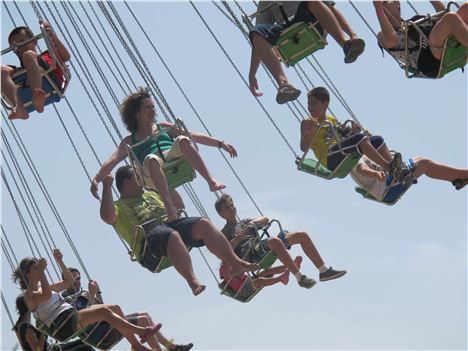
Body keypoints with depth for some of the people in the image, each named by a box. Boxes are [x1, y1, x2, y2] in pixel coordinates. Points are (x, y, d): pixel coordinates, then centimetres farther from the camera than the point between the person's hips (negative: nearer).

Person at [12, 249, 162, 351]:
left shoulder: (43, 287, 26)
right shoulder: (29, 295, -2)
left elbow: (69, 281, 31)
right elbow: (46, 295, -24)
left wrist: (59, 261, 22)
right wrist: (41, 271, -23)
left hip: (73, 316, 10)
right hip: (63, 325, -10)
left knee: (114, 308, -5)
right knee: (104, 311, -26)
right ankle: (141, 331, -24)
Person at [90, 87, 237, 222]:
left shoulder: (163, 127, 32)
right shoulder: (130, 141, 24)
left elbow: (194, 136, 26)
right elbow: (112, 161, 12)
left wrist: (220, 143, 18)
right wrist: (96, 180, -6)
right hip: (155, 174, -2)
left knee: (182, 140, -27)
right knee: (151, 158, -37)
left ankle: (211, 181, -43)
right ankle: (170, 207, -56)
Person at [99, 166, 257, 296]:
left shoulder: (151, 195, 36)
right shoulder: (119, 206, 14)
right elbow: (108, 217, -10)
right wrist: (106, 187, -10)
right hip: (149, 236, -6)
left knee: (203, 224, -22)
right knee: (172, 236, -41)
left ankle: (235, 263, -30)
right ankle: (192, 280, -55)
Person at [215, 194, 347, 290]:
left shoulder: (244, 222, 35)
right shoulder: (225, 232, 16)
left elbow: (265, 220, 19)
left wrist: (254, 222, -2)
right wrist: (238, 238, -20)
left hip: (264, 248, 7)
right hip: (250, 253, -7)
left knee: (302, 235, -6)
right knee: (274, 241, -40)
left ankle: (324, 270, -11)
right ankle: (300, 277, -43)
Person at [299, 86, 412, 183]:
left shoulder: (333, 120, 24)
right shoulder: (307, 123, 6)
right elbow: (304, 147, -8)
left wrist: (352, 131, 2)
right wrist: (311, 130, -23)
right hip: (330, 159, -7)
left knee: (377, 140, -3)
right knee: (359, 138, -28)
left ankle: (399, 170, -18)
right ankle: (388, 167, -37)